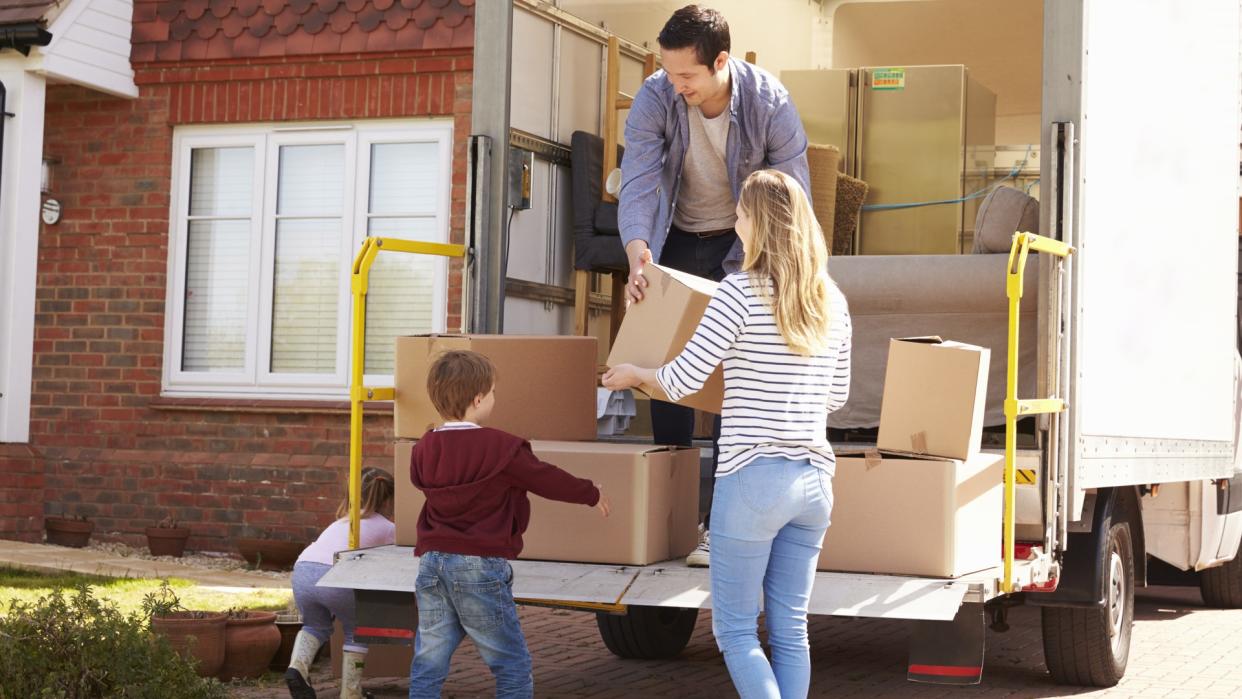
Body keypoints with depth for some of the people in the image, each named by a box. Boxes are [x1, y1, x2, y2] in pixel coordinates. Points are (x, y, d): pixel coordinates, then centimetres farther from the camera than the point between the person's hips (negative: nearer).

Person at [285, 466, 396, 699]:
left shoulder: (344, 520, 37)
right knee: (357, 632, 22)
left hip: (303, 570, 5)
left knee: (316, 625, 30)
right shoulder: (387, 528, 21)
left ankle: (297, 666, 3)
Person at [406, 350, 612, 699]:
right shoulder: (503, 449, -11)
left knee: (428, 664, 9)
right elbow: (549, 480, 0)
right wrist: (592, 494, 17)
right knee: (512, 665, 5)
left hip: (432, 564, 6)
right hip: (480, 566, -6)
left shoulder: (424, 450, 4)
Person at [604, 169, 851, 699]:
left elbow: (683, 381, -9)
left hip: (754, 476, -6)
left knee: (734, 630, 4)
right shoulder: (832, 301, 8)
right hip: (814, 477, 6)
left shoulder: (741, 292, -10)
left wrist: (633, 373, 11)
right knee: (790, 629, 12)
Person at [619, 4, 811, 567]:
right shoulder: (655, 99, -19)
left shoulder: (769, 103, -23)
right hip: (678, 240, 3)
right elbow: (637, 182, -25)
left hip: (743, 245, -2)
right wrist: (637, 254, -41)